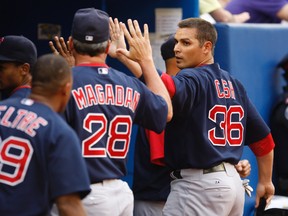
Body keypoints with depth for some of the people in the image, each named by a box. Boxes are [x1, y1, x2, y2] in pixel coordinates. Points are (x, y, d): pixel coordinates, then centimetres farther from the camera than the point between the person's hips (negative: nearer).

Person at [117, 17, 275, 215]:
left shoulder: (193, 79, -12)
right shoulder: (233, 84, 13)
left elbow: (169, 91, -37)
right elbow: (263, 138, 17)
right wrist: (265, 181, 25)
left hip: (200, 186, -9)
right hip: (233, 181, 9)